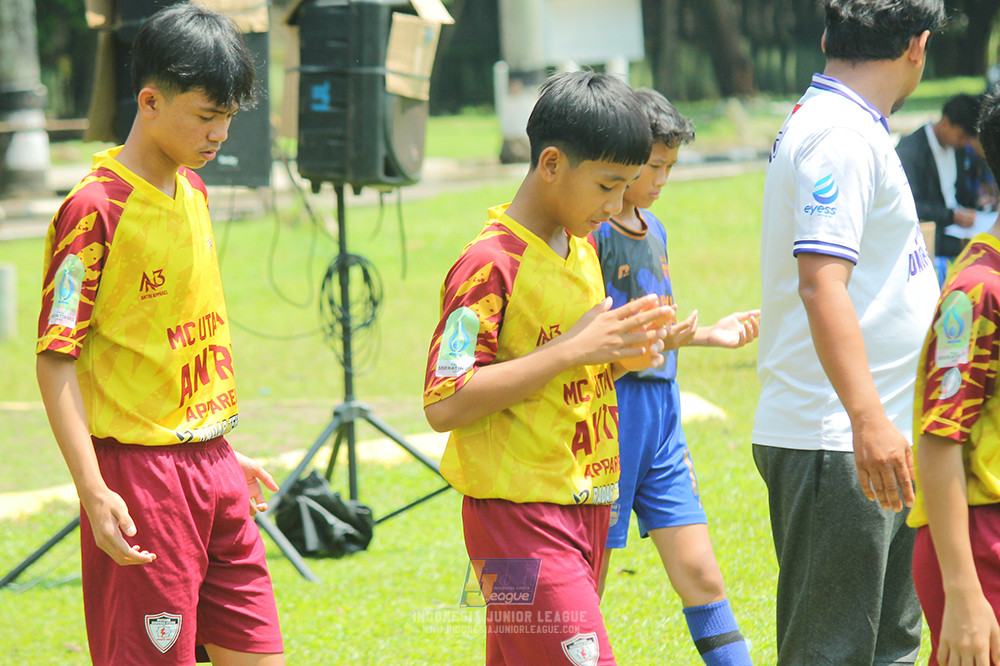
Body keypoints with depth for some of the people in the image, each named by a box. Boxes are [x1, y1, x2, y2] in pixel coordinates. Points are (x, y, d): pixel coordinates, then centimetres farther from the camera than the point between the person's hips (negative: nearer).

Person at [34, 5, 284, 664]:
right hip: (140, 475, -8)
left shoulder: (192, 191, 12)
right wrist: (94, 493, -21)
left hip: (212, 466, 8)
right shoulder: (95, 208, -13)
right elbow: (56, 359, -14)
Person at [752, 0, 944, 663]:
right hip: (838, 448, -10)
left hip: (876, 438, 10)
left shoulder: (849, 128, 17)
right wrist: (868, 419, -36)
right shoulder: (840, 136, -16)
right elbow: (820, 284, -27)